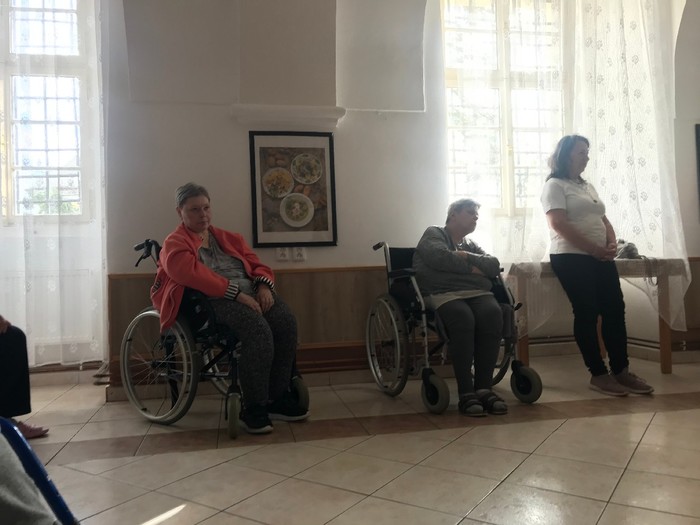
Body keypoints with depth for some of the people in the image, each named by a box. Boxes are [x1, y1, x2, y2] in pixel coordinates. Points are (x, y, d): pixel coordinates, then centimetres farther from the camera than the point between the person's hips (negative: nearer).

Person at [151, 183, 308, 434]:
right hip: (214, 300, -6)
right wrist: (237, 293, -23)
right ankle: (253, 408, -22)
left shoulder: (229, 238, 26)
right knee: (258, 330, -33)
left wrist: (264, 285, -5)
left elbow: (257, 265, 21)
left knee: (286, 322, -24)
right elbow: (194, 275, -14)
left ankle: (278, 397, -13)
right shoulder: (175, 244, 7)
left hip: (252, 293, 6)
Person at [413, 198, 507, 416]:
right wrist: (472, 268, 2)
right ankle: (465, 392, -32)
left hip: (477, 293, 5)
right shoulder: (434, 234, 13)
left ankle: (483, 387, -27)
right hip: (443, 293, -5)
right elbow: (441, 258, -9)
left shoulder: (471, 245, 30)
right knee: (463, 317, -37)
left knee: (493, 313, -30)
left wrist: (467, 256, -1)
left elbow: (494, 266, 12)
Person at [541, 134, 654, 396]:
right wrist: (595, 249, -16)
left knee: (615, 310, 0)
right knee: (587, 313, -8)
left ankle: (621, 370, 6)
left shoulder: (588, 186, 22)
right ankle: (599, 374, -1)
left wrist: (612, 244, -2)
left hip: (600, 257, 8)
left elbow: (603, 220, 20)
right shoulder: (555, 185, -3)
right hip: (571, 258, -7)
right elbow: (559, 224, -15)